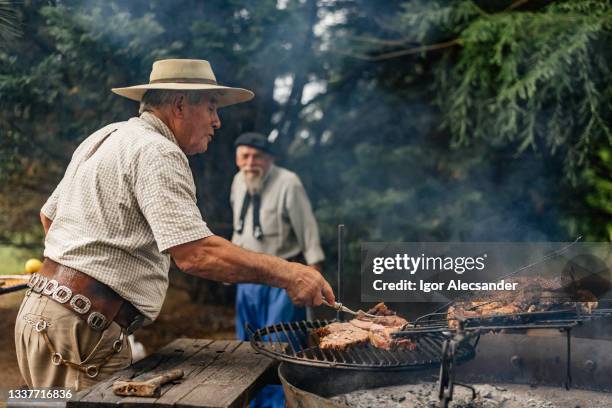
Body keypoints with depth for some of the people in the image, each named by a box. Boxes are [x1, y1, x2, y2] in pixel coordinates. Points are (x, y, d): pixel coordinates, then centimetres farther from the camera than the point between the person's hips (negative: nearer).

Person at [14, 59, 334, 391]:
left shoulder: (105, 136, 17)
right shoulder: (157, 152, -14)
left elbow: (49, 215, 27)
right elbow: (195, 253, -25)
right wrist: (286, 274, -21)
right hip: (80, 326, -10)